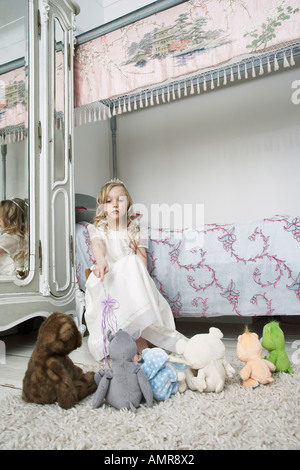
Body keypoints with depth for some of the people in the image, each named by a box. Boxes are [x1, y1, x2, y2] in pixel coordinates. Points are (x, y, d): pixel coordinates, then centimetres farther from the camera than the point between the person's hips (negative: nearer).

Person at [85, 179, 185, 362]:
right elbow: (98, 245, -18)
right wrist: (101, 261, -41)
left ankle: (139, 336, -34)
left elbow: (142, 266, 3)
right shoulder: (98, 229, 8)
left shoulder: (137, 233, 11)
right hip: (106, 282, -1)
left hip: (131, 284, 1)